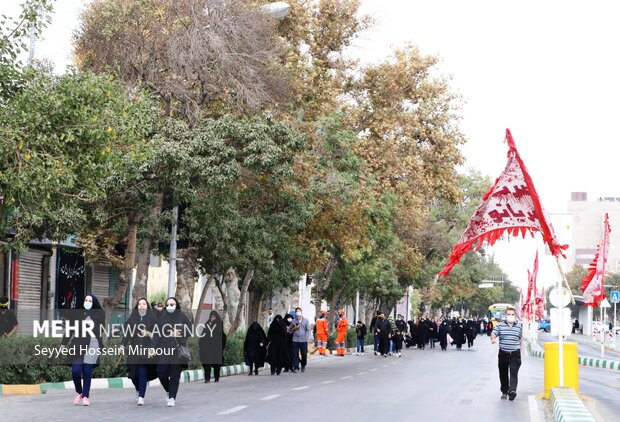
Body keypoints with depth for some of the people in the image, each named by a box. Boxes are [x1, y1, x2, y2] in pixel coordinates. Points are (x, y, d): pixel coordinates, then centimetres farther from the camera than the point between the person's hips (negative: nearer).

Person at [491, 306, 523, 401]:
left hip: (515, 354, -1)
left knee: (514, 373, -14)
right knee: (503, 374, 9)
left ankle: (512, 391, -26)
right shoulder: (500, 325, 2)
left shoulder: (519, 326, 7)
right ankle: (504, 392, 23)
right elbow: (493, 334, -8)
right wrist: (493, 339, -31)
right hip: (503, 353, 1)